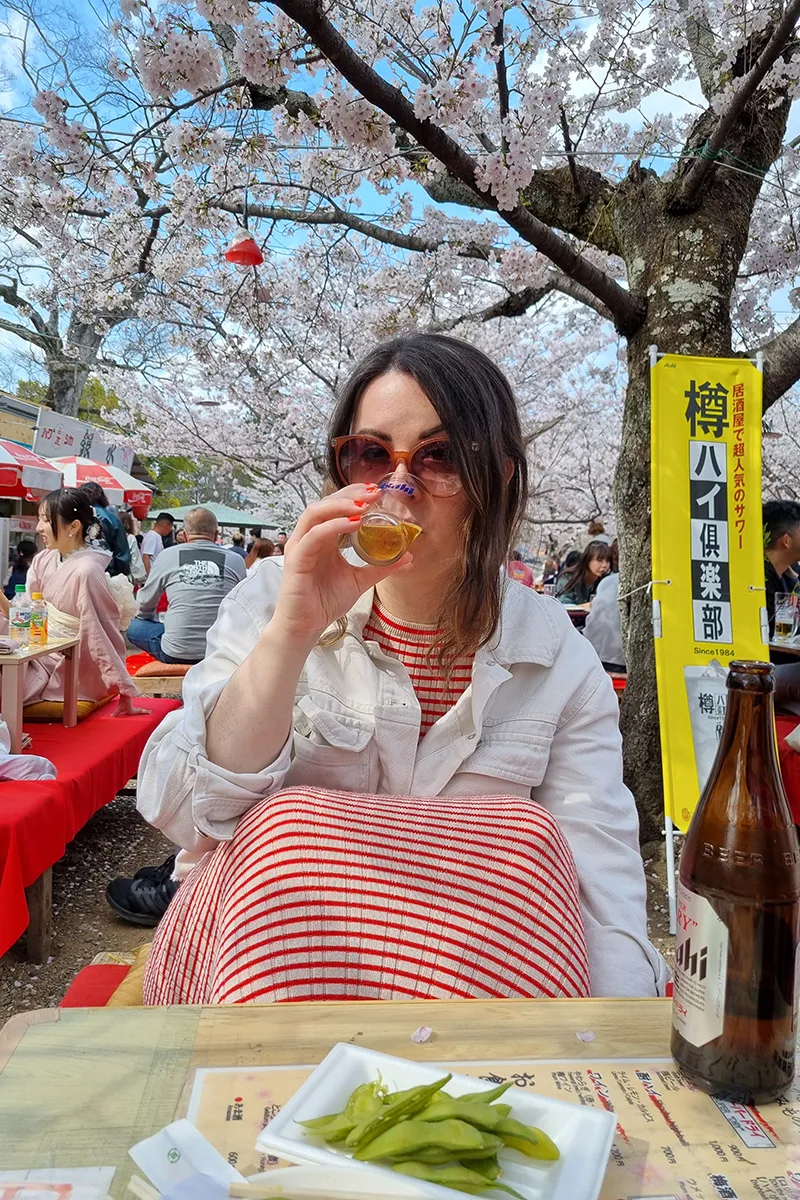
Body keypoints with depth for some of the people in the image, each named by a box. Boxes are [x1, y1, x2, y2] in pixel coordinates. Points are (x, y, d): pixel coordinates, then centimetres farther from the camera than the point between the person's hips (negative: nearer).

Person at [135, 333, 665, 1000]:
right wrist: (292, 633, -26)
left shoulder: (558, 659, -5)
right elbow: (179, 813, -13)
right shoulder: (272, 600, -4)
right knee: (290, 827, -29)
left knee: (525, 837, -26)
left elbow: (604, 895, -12)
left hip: (480, 960, 2)